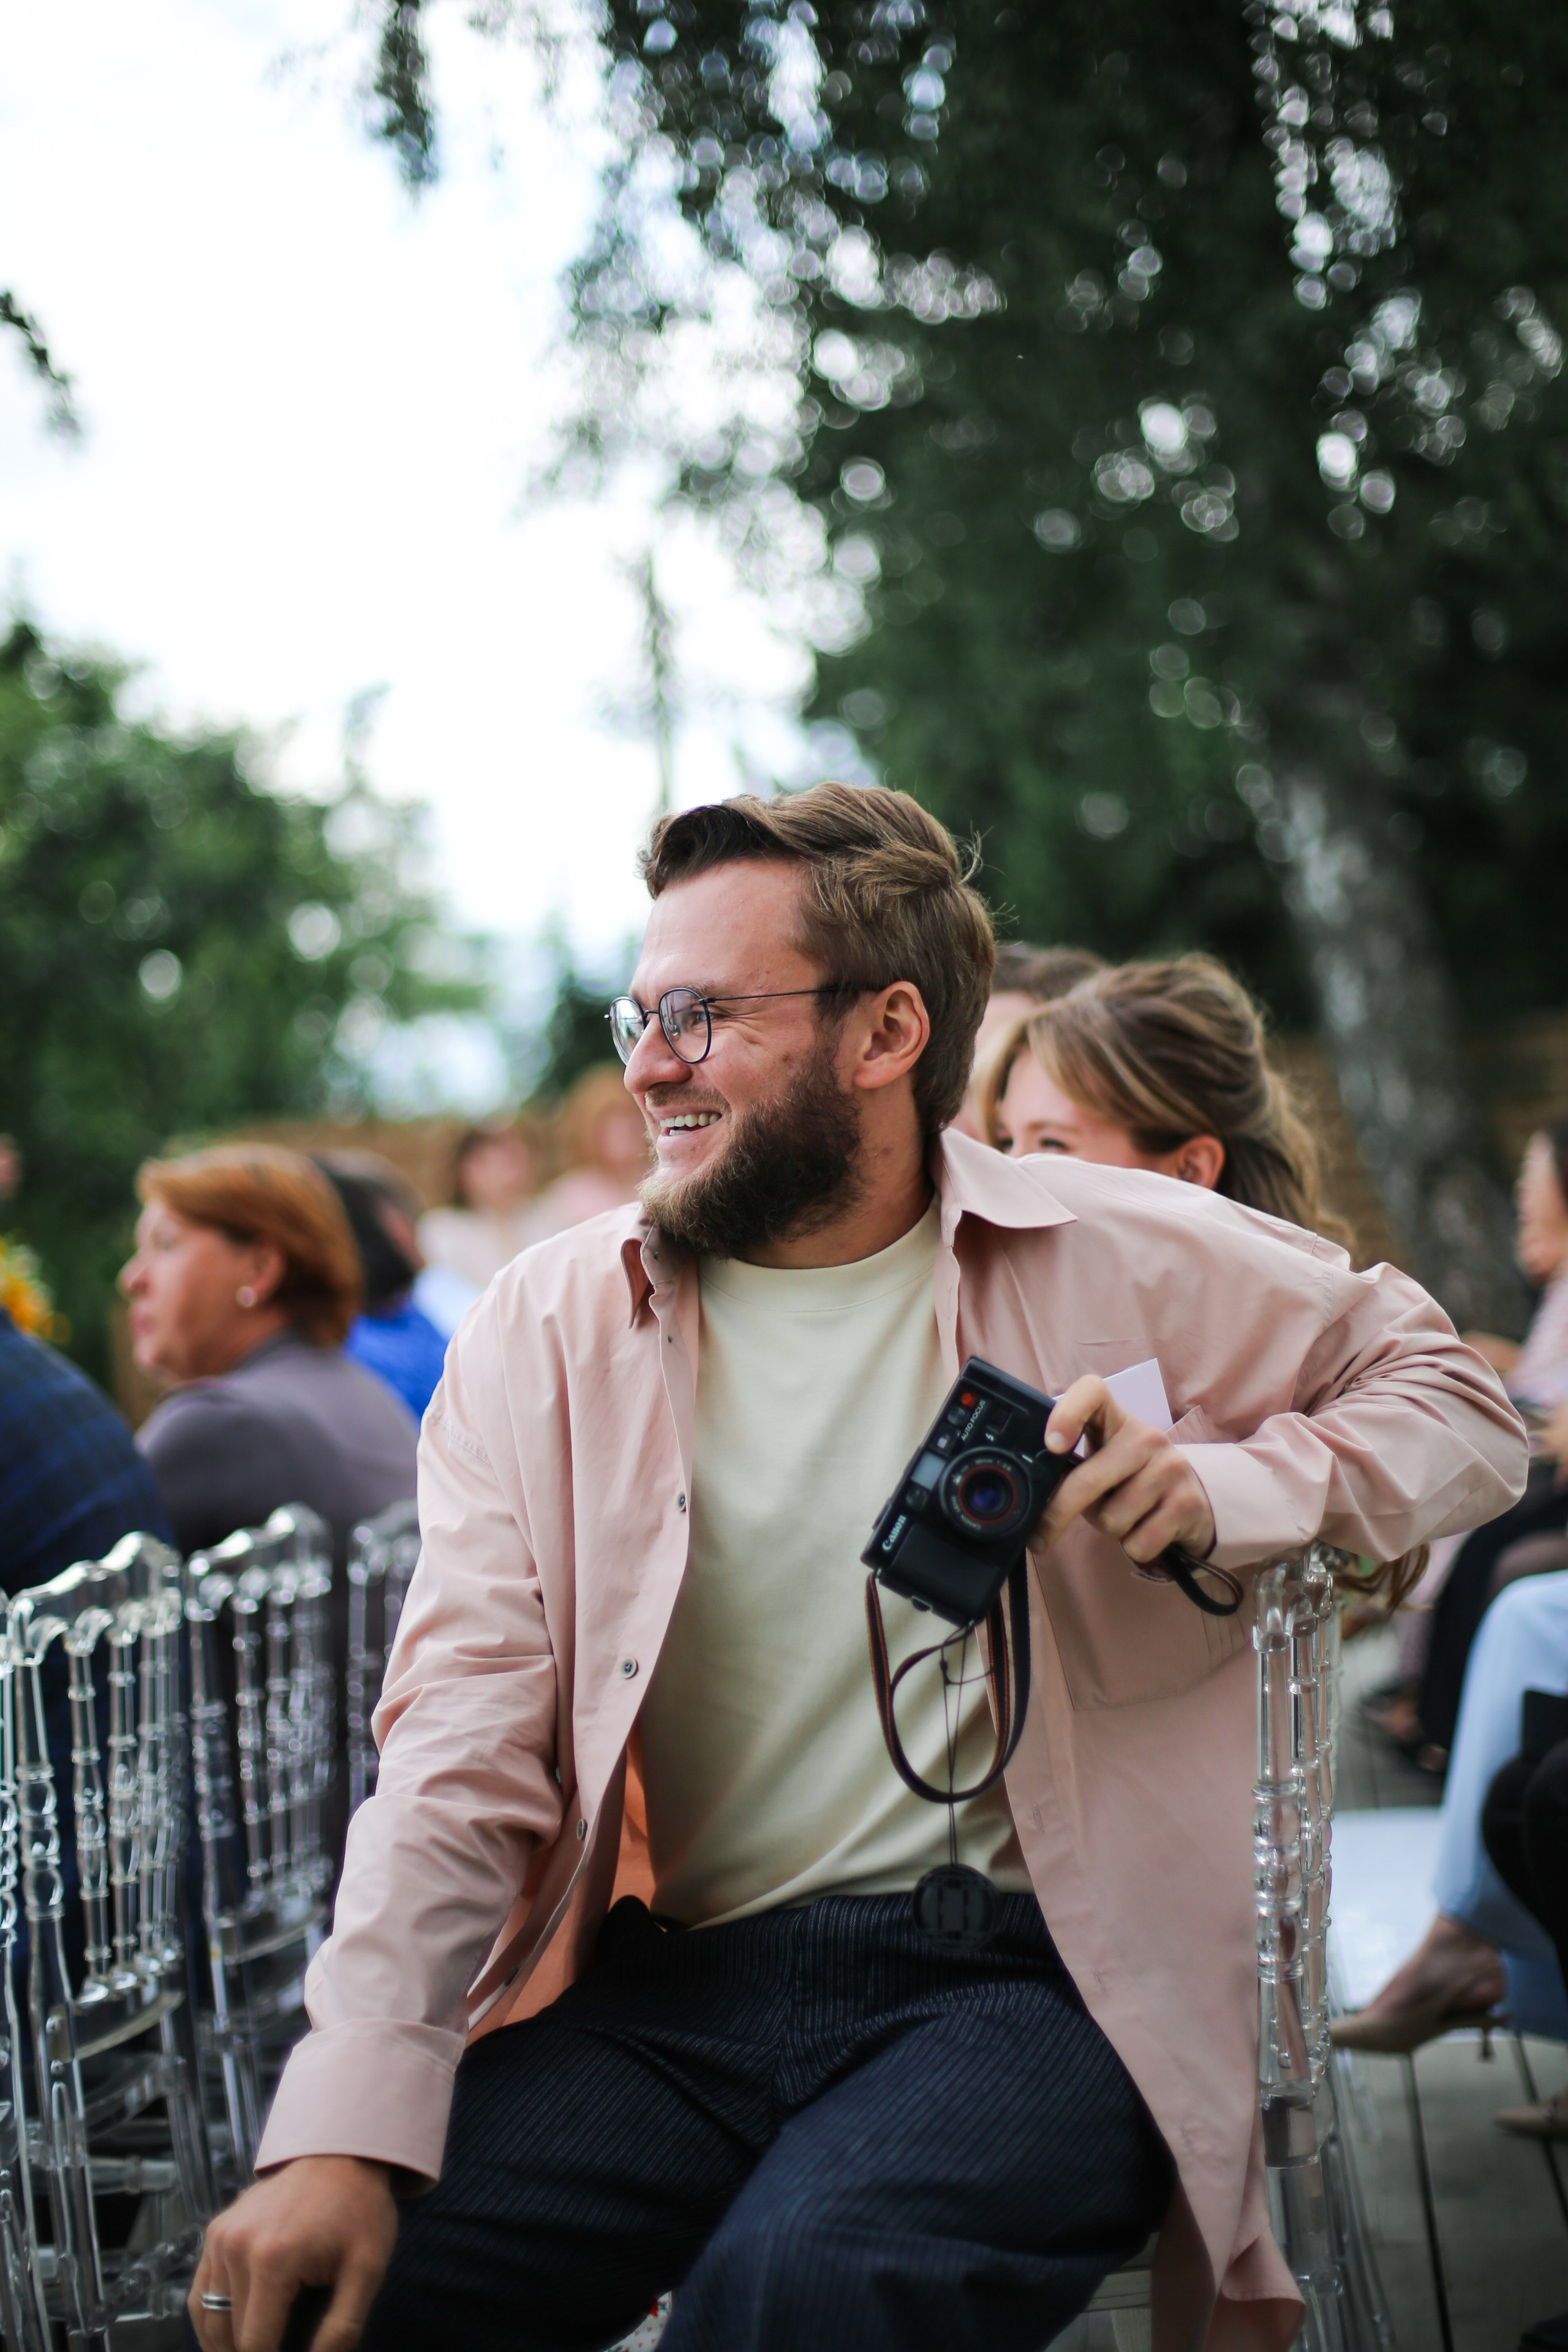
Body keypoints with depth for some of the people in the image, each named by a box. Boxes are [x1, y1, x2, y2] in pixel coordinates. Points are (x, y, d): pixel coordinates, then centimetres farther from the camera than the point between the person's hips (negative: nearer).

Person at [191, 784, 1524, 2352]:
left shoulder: (1120, 1265, 2)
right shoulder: (545, 1332, 5)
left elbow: (1456, 1402, 13)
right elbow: (463, 1751, -3)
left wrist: (1221, 1490, -9)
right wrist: (346, 2126, -17)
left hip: (1025, 1981, -2)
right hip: (673, 1990, 2)